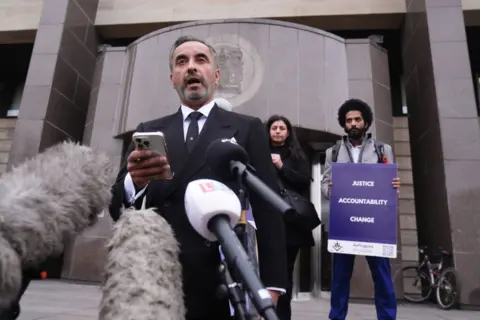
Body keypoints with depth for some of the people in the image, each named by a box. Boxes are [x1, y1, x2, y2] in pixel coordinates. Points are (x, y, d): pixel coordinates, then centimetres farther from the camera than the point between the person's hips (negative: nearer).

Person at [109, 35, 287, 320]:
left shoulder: (247, 129, 4)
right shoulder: (148, 132, 10)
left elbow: (267, 208, -3)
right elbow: (118, 208, 3)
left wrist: (271, 284, -12)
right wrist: (135, 182, -19)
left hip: (223, 284, -2)